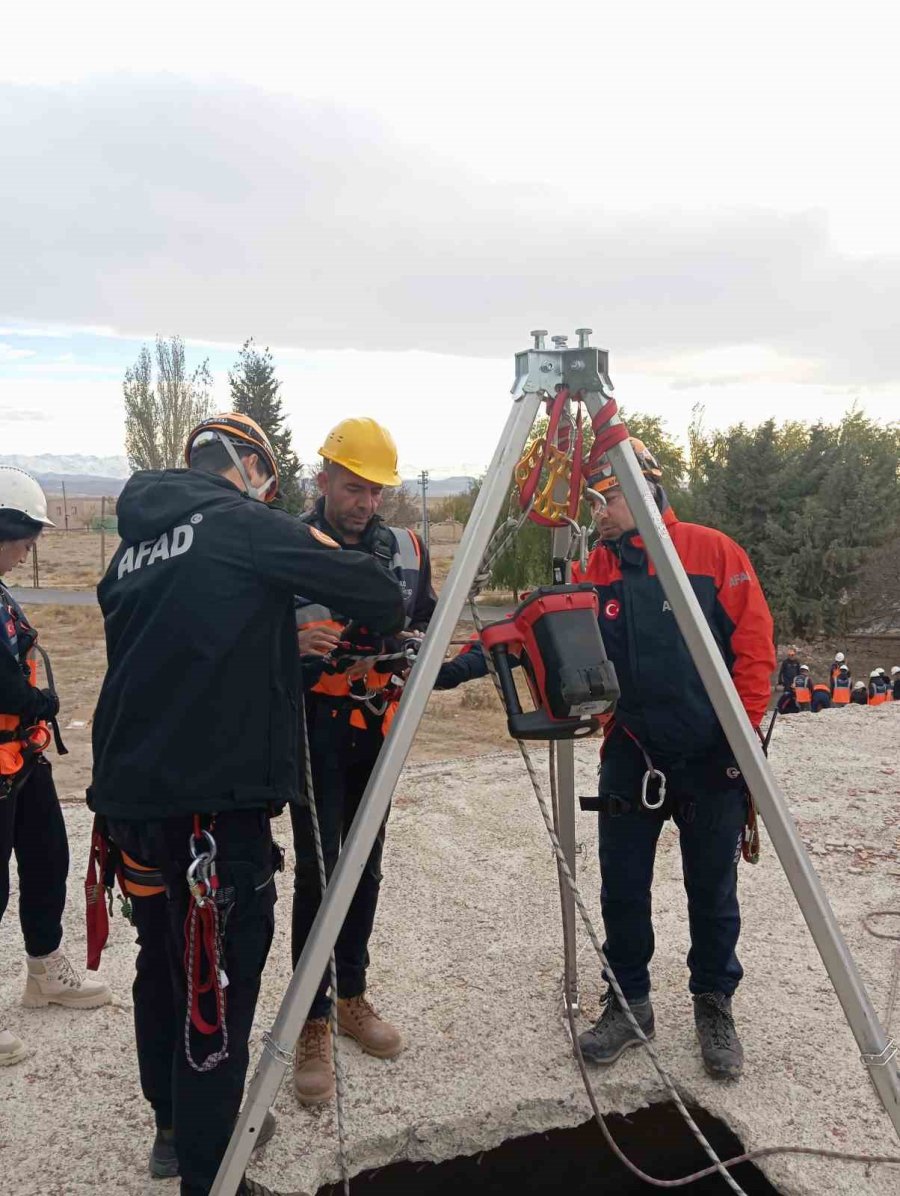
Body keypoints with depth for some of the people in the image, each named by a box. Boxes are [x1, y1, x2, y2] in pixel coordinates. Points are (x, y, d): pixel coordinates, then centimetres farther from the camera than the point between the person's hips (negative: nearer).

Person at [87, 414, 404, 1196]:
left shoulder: (133, 545, 15)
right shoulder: (243, 523, -6)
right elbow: (366, 589, -5)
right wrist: (397, 617, 14)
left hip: (130, 793, 8)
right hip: (214, 798, -8)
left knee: (165, 962, 22)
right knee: (215, 985, 1)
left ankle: (177, 1127, 40)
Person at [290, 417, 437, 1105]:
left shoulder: (408, 550, 6)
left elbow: (426, 623, 16)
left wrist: (410, 648, -5)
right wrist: (294, 643, -22)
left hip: (379, 724, 4)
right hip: (313, 724, -4)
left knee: (366, 865, 13)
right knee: (317, 869, -4)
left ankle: (352, 996, 30)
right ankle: (313, 1024, 10)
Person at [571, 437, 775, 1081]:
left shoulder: (716, 553, -6)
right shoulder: (592, 572, 2)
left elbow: (755, 649, -6)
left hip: (712, 760, -2)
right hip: (630, 758, 3)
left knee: (713, 892, 12)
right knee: (622, 889, 9)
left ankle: (715, 1006, 32)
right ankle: (629, 1002, 29)